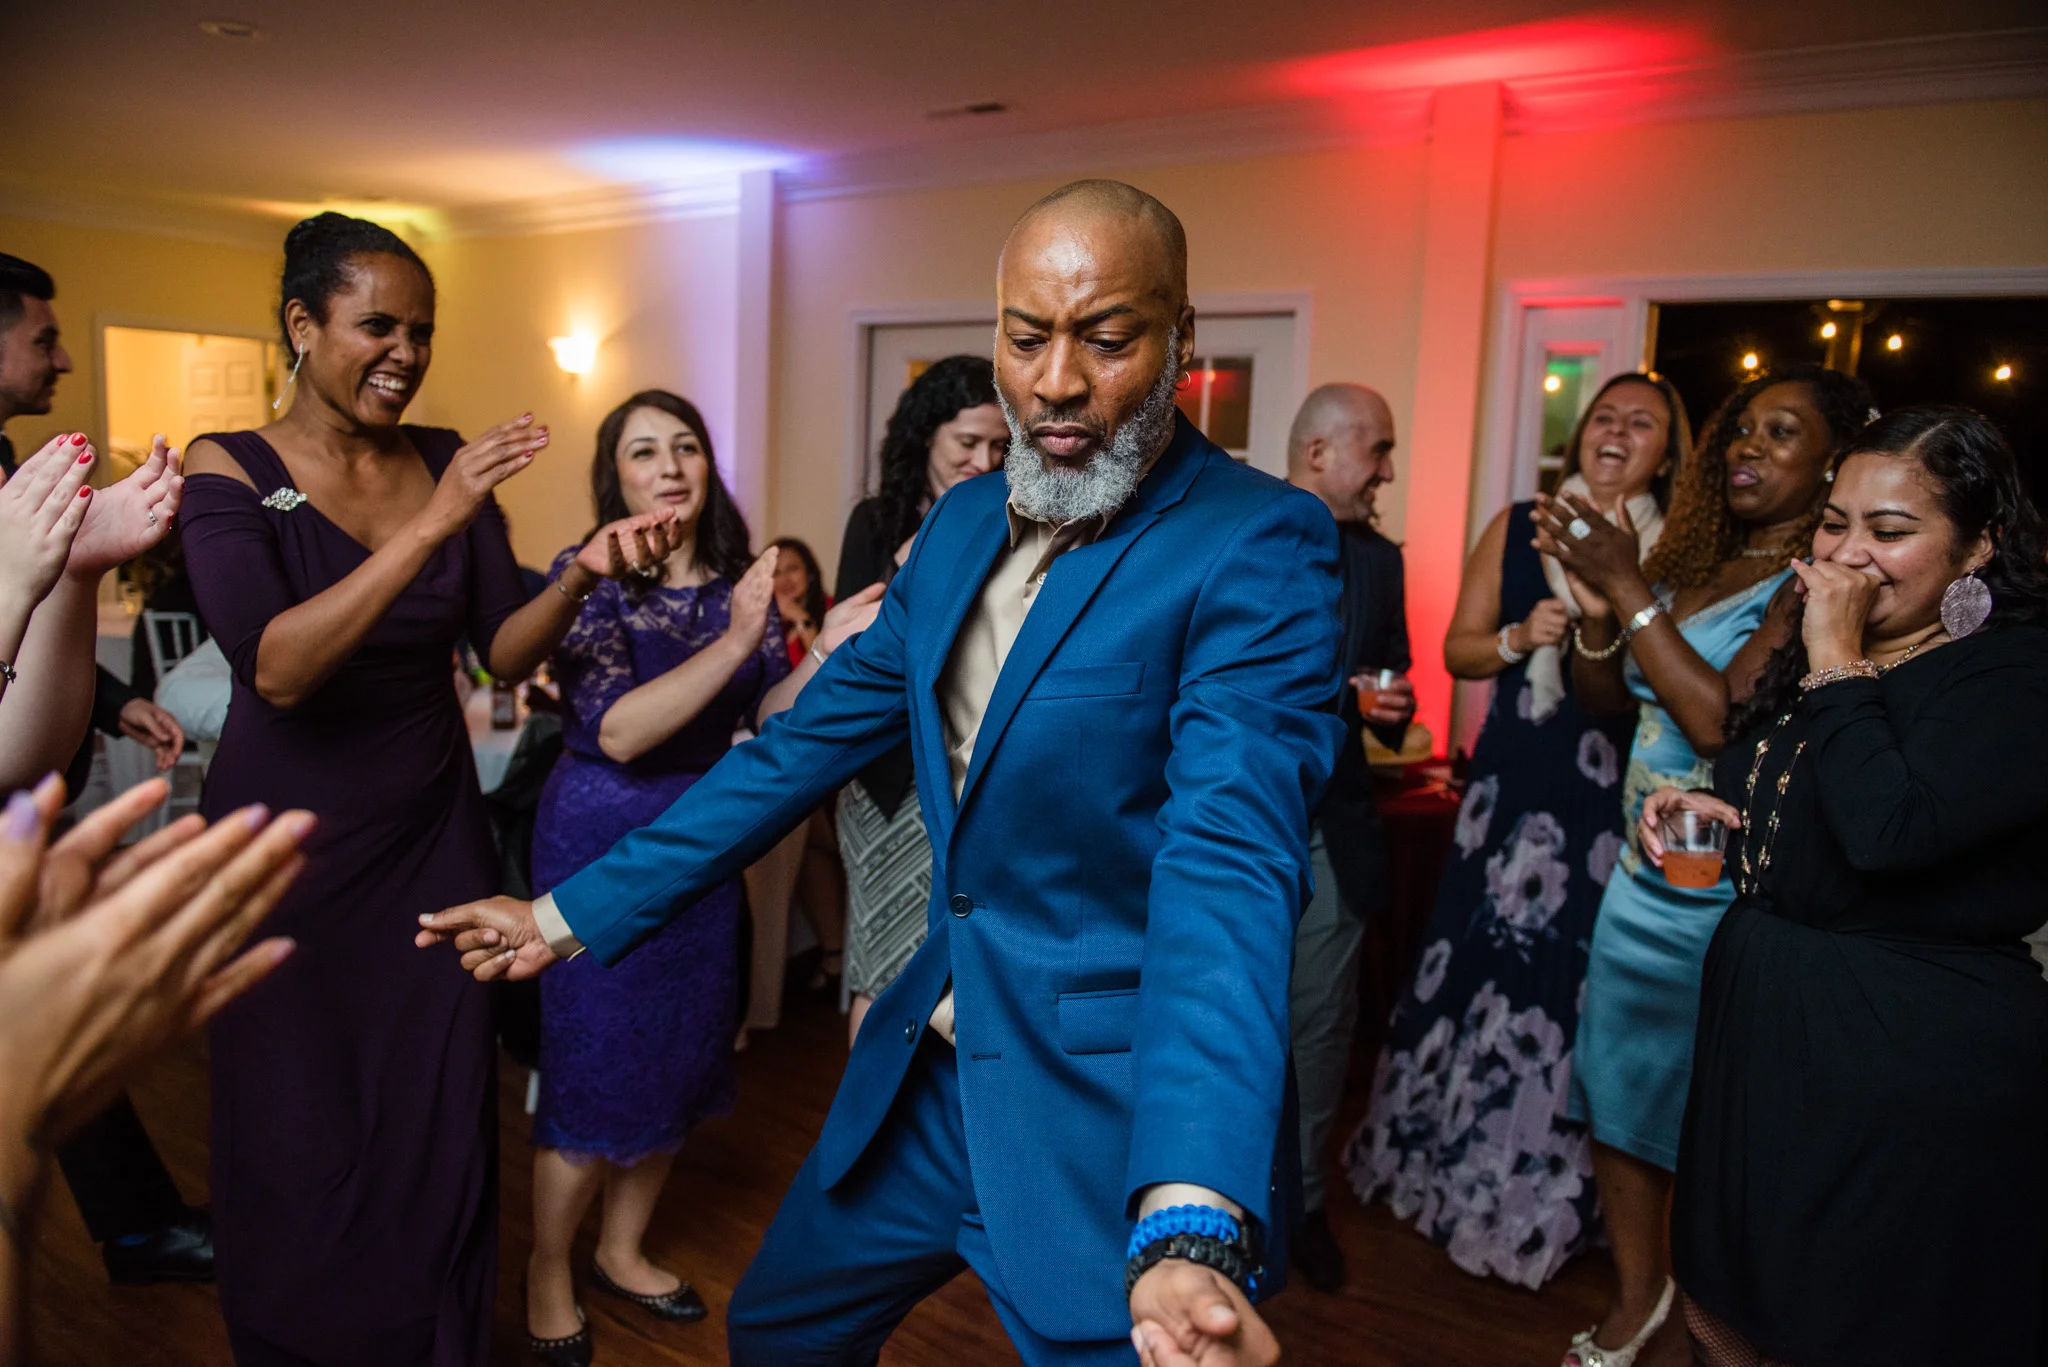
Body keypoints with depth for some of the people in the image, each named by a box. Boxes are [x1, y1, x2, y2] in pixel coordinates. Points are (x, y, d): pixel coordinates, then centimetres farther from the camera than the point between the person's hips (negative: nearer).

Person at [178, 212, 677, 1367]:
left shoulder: (445, 461, 1)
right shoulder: (229, 470, -9)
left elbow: (505, 651, -5)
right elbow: (274, 666, -24)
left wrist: (581, 574, -24)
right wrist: (434, 524, -30)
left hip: (433, 840, 3)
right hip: (291, 848, -2)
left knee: (441, 1135, 9)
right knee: (299, 1151, 10)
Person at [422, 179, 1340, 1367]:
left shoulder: (1261, 545, -18)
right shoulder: (961, 523, 4)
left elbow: (1228, 862, -31)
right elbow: (808, 740, 7)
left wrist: (1190, 1229, -42)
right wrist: (573, 912, 7)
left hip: (1119, 1117, -7)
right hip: (929, 1072, 7)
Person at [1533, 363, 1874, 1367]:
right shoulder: (1690, 563, 9)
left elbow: (1723, 719, -25)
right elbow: (1607, 702, 12)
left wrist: (1631, 590, -19)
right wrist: (1597, 608, -7)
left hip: (1731, 901, -7)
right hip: (1643, 879, 7)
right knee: (1617, 1097, 15)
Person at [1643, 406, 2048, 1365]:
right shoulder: (1812, 649, 11)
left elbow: (1888, 827, -31)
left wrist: (1836, 662, -20)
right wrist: (1696, 811, 2)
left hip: (1913, 1066, -7)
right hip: (1762, 1023, 7)